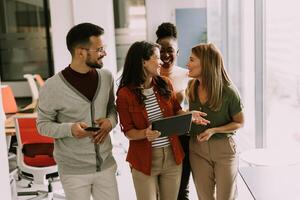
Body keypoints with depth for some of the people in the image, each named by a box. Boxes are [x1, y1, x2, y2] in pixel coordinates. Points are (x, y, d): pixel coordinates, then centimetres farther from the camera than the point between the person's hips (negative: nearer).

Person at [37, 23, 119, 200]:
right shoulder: (53, 86, -15)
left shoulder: (106, 76, -1)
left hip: (106, 165, 4)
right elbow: (43, 125, -6)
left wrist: (111, 121, -9)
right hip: (74, 171, -4)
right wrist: (69, 129, -25)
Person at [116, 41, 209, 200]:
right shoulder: (125, 94, -11)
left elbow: (176, 111, 12)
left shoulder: (165, 84, 0)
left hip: (172, 156, 4)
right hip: (144, 159, -3)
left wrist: (189, 114, -9)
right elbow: (128, 131, -7)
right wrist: (145, 133, -27)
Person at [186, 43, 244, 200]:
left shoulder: (228, 91, -17)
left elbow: (239, 123, -7)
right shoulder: (192, 87, -2)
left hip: (224, 147, -4)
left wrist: (214, 130, -20)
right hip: (197, 148, 4)